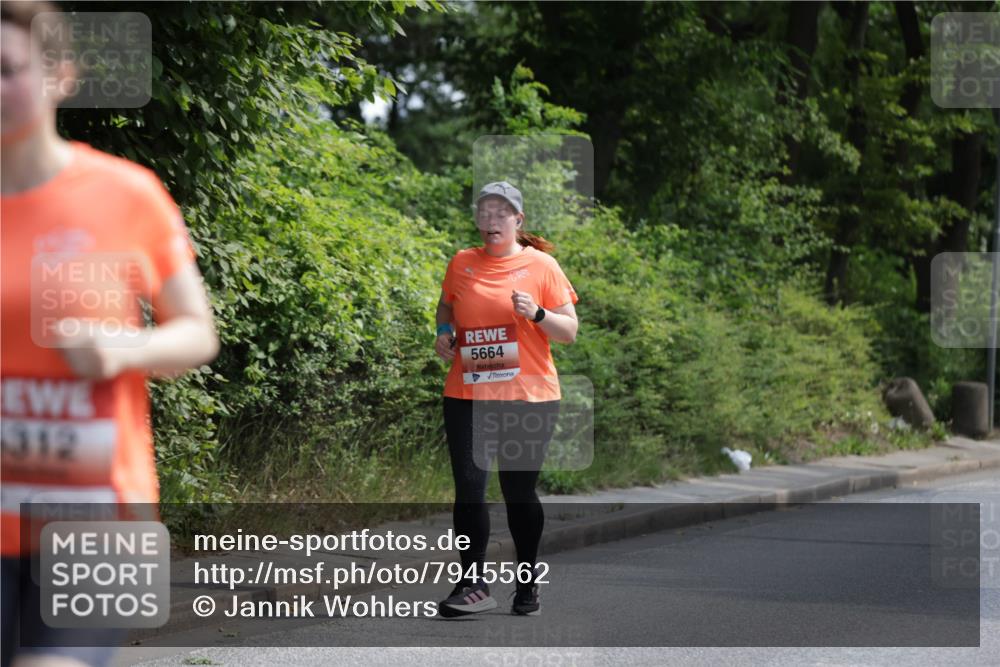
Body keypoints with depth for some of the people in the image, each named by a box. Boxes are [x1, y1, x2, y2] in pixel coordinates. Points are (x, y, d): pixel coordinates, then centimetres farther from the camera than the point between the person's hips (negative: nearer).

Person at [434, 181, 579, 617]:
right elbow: (447, 306, 26)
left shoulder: (541, 265, 0)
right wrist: (444, 332, 6)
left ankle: (527, 583, 21)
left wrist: (537, 314, -17)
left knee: (520, 491, 6)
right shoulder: (461, 263, 8)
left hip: (529, 397, -2)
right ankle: (474, 585, -4)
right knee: (468, 487, -7)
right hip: (467, 396, 2)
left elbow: (570, 331, 1)